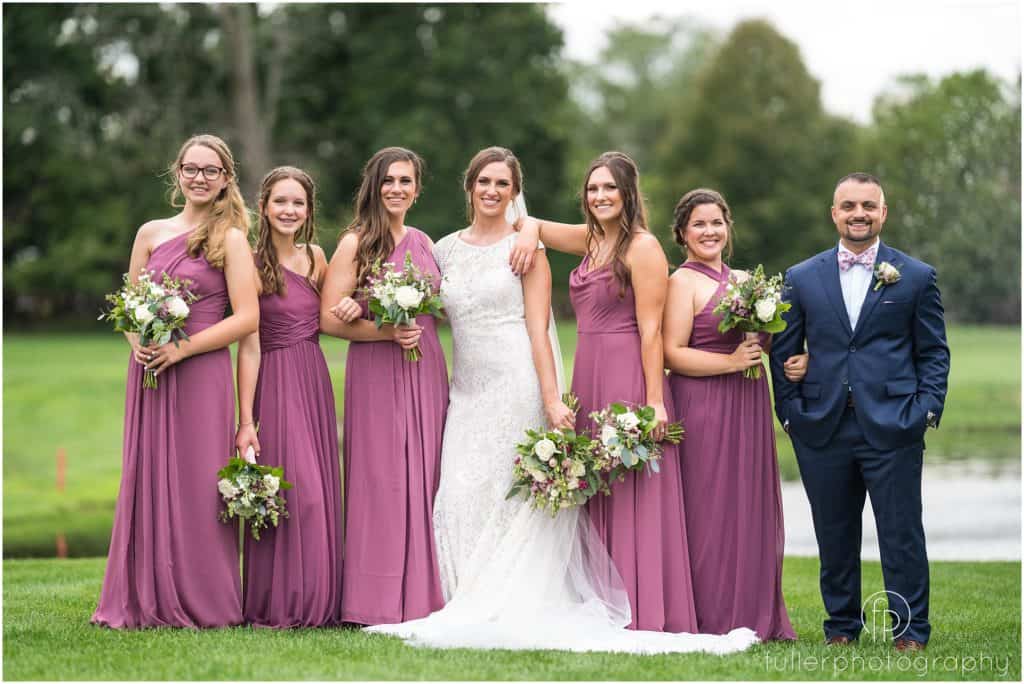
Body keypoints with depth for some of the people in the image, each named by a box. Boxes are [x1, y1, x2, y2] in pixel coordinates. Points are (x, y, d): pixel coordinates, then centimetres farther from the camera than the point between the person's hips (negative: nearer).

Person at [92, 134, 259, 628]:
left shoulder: (230, 239, -1)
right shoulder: (151, 234, 12)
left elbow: (247, 318, -7)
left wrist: (182, 348, -14)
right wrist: (137, 342, -4)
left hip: (202, 373, -4)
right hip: (149, 373, 4)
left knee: (195, 484, -3)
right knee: (146, 479, 4)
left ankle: (200, 602, 4)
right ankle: (146, 601, 10)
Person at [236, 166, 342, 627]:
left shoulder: (315, 257, 10)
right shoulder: (254, 265, -8)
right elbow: (249, 347, -12)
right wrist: (245, 420, -16)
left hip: (316, 381, 6)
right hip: (275, 382, -6)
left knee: (320, 491, 6)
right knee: (289, 490, -10)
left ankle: (318, 601, 13)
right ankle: (278, 605, -2)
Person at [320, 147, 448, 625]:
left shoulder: (423, 243, 14)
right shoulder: (356, 244, -3)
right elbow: (329, 319, -9)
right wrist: (386, 332, -17)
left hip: (425, 370, 6)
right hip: (376, 371, -5)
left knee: (423, 478, 4)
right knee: (381, 479, -7)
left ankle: (420, 596, 9)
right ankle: (378, 603, -4)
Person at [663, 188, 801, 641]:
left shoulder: (743, 281, 16)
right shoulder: (683, 282, -5)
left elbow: (769, 338, 24)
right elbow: (673, 353, -12)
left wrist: (797, 360, 4)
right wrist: (731, 362, -19)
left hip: (748, 407, 7)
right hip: (704, 407, -7)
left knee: (752, 507, 8)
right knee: (710, 509, -5)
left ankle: (755, 616, 14)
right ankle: (714, 620, 0)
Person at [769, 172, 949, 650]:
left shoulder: (916, 277, 5)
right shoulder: (802, 279, 9)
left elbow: (934, 353, 6)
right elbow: (783, 352, 11)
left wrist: (927, 410, -5)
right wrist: (790, 411, 2)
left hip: (892, 430, -2)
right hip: (823, 429, 2)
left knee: (902, 535, 0)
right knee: (834, 538, 9)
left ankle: (910, 631, 9)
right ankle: (841, 626, 21)